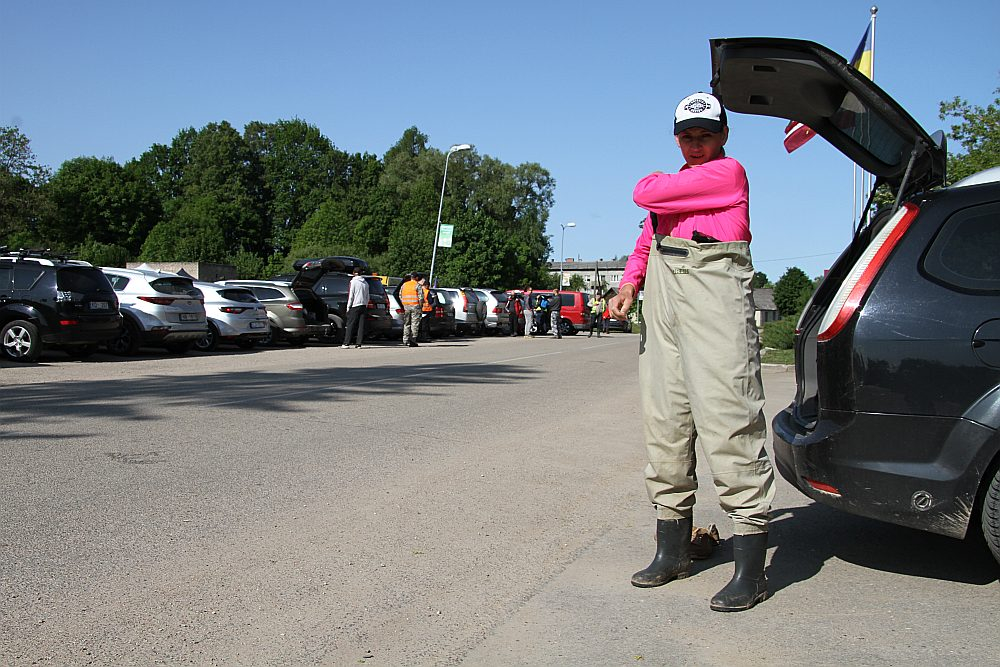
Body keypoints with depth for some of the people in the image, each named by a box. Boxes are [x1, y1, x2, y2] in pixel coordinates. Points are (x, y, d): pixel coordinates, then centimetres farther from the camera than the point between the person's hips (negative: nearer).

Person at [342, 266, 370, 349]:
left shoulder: (354, 282, -6)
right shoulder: (365, 283, 13)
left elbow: (351, 296, -9)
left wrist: (348, 307, -4)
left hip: (355, 306, -5)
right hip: (363, 305, 5)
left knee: (350, 325, -2)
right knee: (361, 325, 3)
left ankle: (346, 343, -5)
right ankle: (359, 343, 1)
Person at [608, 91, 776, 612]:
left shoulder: (729, 173, -4)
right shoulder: (673, 184, 23)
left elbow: (646, 194, -8)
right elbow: (647, 239, 26)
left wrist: (653, 182, 16)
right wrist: (630, 283, 8)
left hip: (714, 302, -8)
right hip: (662, 308, 8)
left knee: (727, 423, -12)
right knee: (664, 427, 9)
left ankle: (750, 569, -5)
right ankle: (673, 550, 20)